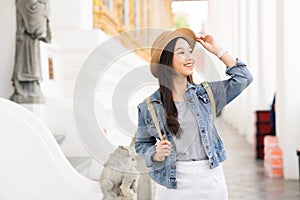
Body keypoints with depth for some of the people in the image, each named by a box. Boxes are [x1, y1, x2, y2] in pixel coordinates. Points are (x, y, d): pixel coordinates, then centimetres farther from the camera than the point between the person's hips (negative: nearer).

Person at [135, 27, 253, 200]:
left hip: (211, 180, 2)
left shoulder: (205, 93, 5)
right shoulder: (149, 106, -1)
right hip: (172, 184, -2)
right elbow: (142, 144, 9)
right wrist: (156, 154, -12)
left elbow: (243, 78, 2)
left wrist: (217, 50, 2)